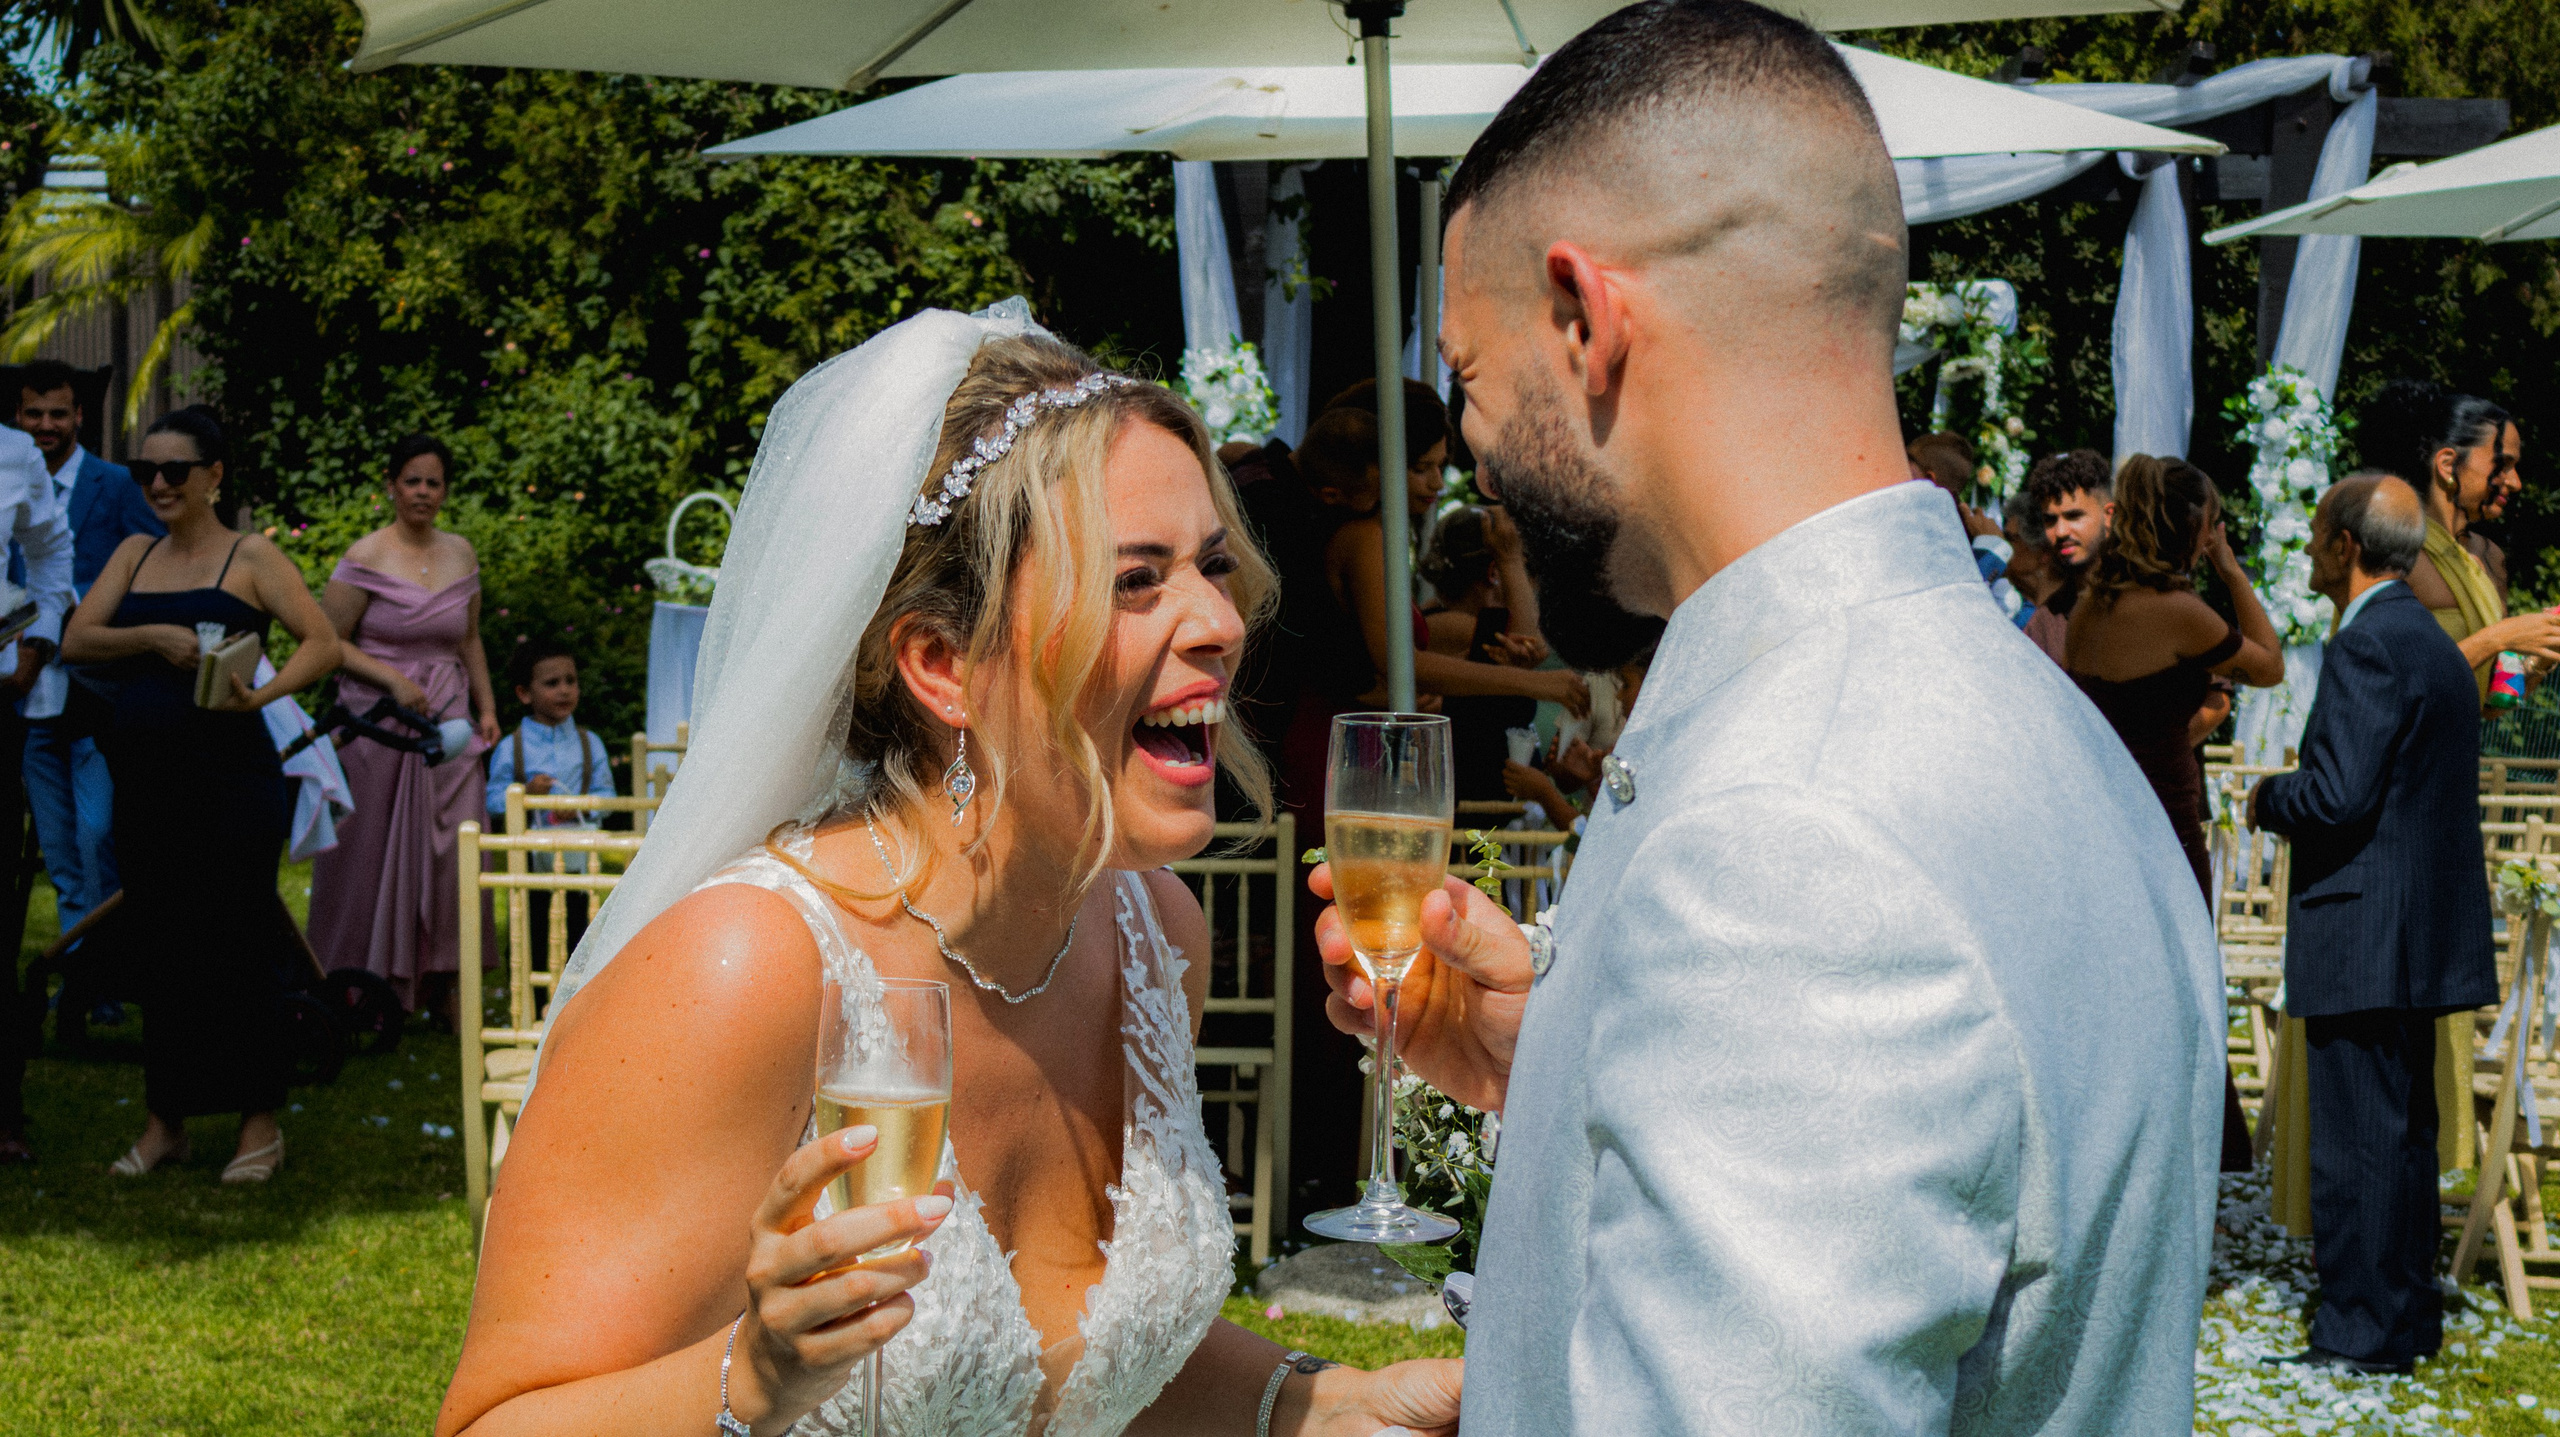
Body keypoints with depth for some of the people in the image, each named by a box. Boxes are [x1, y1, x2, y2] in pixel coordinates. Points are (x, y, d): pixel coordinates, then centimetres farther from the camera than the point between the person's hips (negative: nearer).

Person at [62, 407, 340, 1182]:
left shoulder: (250, 558, 0)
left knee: (238, 942, -2)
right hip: (143, 775, 5)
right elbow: (76, 640, 5)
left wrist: (263, 694, -24)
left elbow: (324, 642, -8)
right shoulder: (134, 554, 14)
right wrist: (153, 636, -13)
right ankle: (165, 1120, 18)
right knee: (158, 944, 9)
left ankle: (260, 1122, 7)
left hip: (228, 774, -5)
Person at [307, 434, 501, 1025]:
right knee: (373, 854, 0)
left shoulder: (461, 555, 12)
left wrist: (486, 708, 15)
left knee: (451, 851, -2)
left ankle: (440, 987, 6)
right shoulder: (366, 557, -5)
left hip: (447, 723, 4)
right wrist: (392, 679, -15)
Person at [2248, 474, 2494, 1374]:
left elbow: (2338, 794, -23)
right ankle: (2408, 1315, 23)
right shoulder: (2434, 642, 15)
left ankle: (2362, 1334, -1)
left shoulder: (2367, 647, -16)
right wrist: (2290, 800, 17)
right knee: (2404, 1129, 16)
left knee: (2356, 1139, -5)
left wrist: (2267, 798, -5)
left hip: (2365, 933, -10)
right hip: (2424, 927, 10)